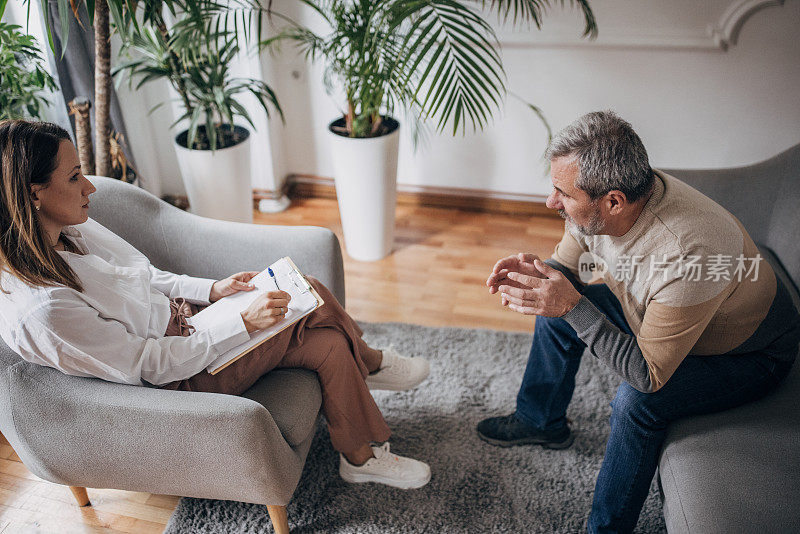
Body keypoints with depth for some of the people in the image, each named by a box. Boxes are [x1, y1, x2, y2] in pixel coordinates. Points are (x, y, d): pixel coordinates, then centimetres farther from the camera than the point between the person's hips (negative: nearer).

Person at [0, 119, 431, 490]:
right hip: (183, 379, -8)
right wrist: (243, 323, -24)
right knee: (324, 332, -16)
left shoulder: (71, 231, -4)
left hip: (183, 318, 8)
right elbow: (152, 365, -24)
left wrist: (213, 290, -3)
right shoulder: (38, 311, -29)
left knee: (310, 292, -7)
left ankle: (366, 363, 18)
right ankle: (369, 364, 15)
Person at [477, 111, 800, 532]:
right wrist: (537, 271, -26)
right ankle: (542, 422, 26)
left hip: (753, 352, -7)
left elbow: (650, 375, -34)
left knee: (637, 401, -31)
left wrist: (573, 306, -40)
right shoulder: (595, 203, -22)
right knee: (554, 307, 3)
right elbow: (567, 266, -3)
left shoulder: (687, 255, -43)